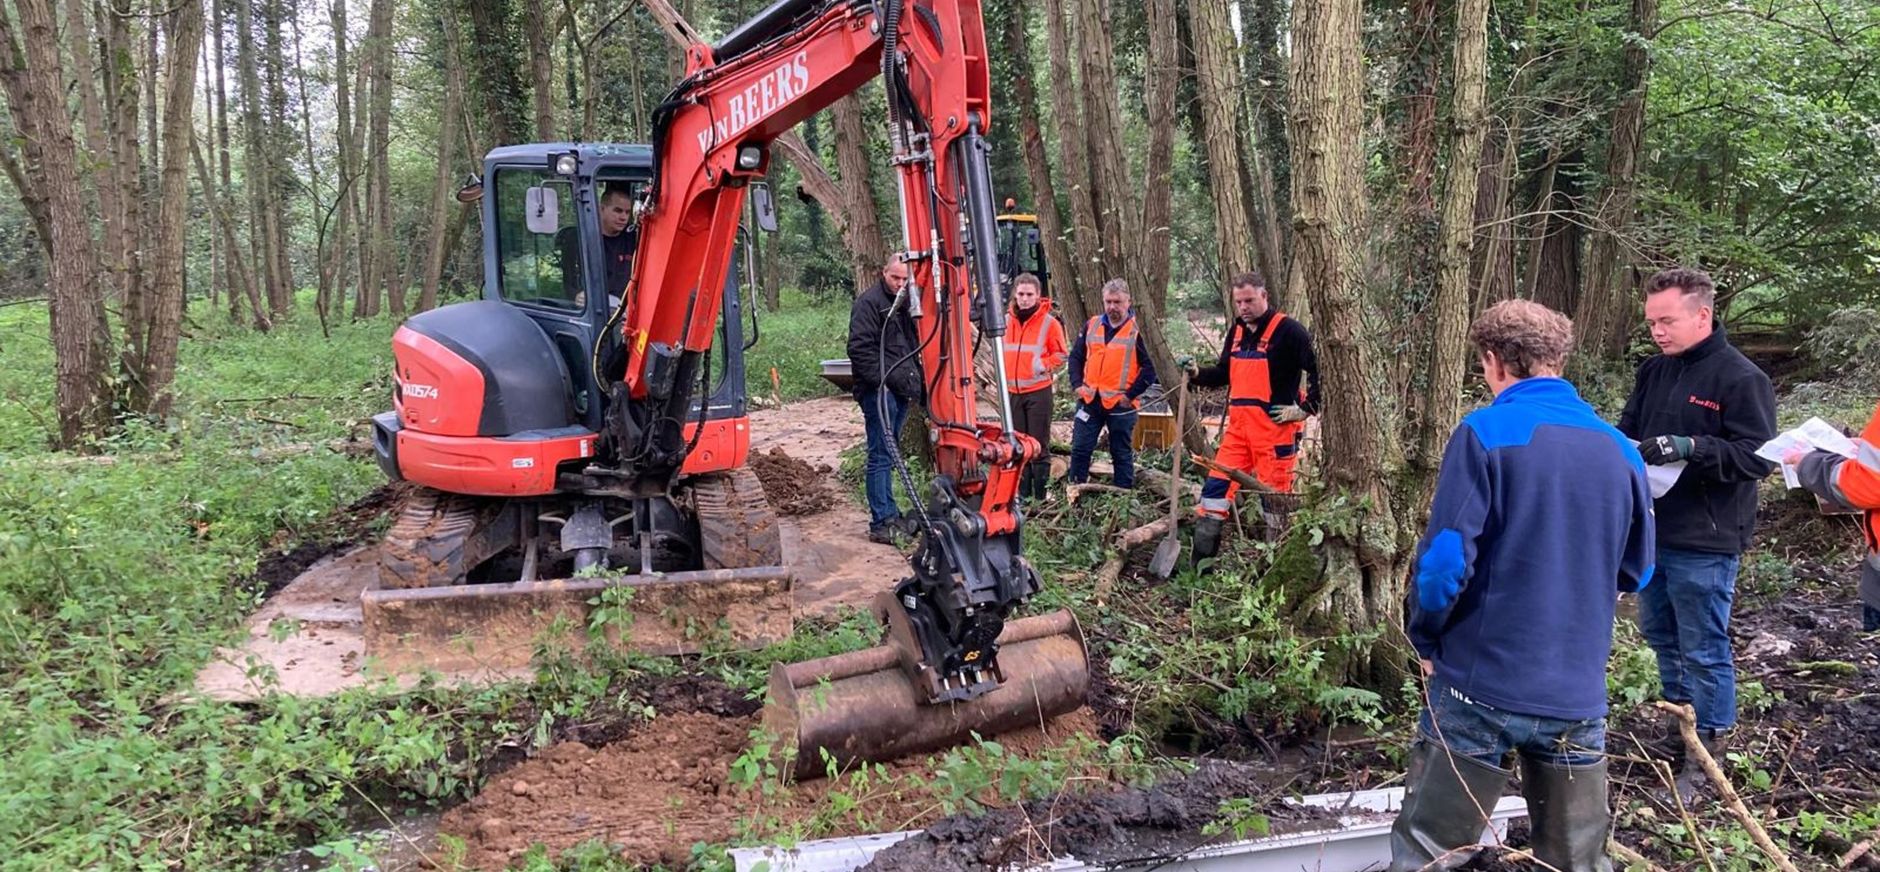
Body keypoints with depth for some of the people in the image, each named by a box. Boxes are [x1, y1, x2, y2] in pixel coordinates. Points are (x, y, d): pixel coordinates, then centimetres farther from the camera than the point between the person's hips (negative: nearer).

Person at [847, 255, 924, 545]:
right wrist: (884, 380, -18)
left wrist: (916, 381, 18)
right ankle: (882, 523, -8)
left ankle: (889, 515, 19)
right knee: (881, 457, -9)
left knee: (887, 455, 14)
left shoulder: (904, 304, 19)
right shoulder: (869, 303, -8)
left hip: (900, 390, 9)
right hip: (879, 391, -9)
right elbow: (859, 348, -15)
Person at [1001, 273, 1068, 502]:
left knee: (1039, 446, -2)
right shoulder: (1008, 321, 8)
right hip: (1013, 391, 5)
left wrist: (1042, 366, -13)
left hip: (1038, 391, -5)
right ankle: (1022, 494, 16)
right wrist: (1006, 375, 9)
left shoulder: (1049, 323, -5)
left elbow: (1061, 355, -1)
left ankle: (1040, 495, 3)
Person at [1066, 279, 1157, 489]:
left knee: (1122, 454, 8)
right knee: (1080, 449, 6)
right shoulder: (1092, 326, 7)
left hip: (1120, 404, -4)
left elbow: (1149, 369, -8)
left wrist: (1130, 395, -11)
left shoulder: (1137, 331, -6)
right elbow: (1076, 356, 14)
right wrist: (1077, 384, 1)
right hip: (1089, 401, 4)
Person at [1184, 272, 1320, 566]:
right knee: (1216, 487, 4)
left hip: (1275, 427, -7)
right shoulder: (1237, 331, 12)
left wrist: (1305, 408, -12)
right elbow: (1224, 373, 23)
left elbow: (1321, 370, -13)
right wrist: (1197, 375, 6)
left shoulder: (1288, 331, -10)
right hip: (1239, 425, 7)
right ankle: (1201, 558, 12)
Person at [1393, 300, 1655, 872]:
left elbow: (1446, 559, -15)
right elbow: (1635, 571, 16)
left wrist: (1427, 640, 1)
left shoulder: (1485, 433, -10)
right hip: (1578, 693, 5)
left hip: (1483, 682, -4)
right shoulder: (1621, 451, 5)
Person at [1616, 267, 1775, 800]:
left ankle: (1709, 752, 14)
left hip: (1705, 545, -7)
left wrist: (1689, 447, -28)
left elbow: (1759, 457, -17)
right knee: (1661, 636, 19)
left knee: (1704, 651, 2)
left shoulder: (1741, 379, -13)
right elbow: (1627, 431, 16)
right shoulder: (1654, 372, 8)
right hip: (1651, 533, 8)